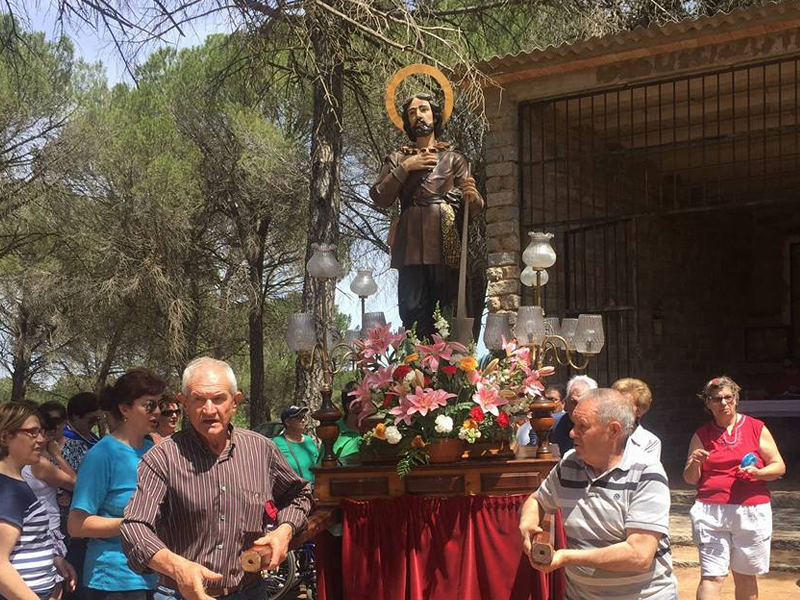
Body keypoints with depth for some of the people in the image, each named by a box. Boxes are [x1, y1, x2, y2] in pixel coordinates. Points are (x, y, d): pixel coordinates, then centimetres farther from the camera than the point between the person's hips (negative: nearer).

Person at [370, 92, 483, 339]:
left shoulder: (453, 159, 19)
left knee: (450, 314, -7)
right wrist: (404, 168, -1)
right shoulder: (398, 159, 22)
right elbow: (380, 198, 7)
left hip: (446, 243, 0)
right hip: (412, 245, 1)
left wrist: (472, 197, -15)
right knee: (413, 312, -10)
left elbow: (475, 207, 8)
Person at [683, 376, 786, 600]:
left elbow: (779, 467, 6)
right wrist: (695, 463, -11)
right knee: (712, 577, -9)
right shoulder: (702, 435, 8)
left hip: (751, 513, 1)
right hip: (711, 513, 0)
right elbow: (689, 479, 10)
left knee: (746, 576, 9)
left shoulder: (756, 428, 5)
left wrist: (758, 473, -14)